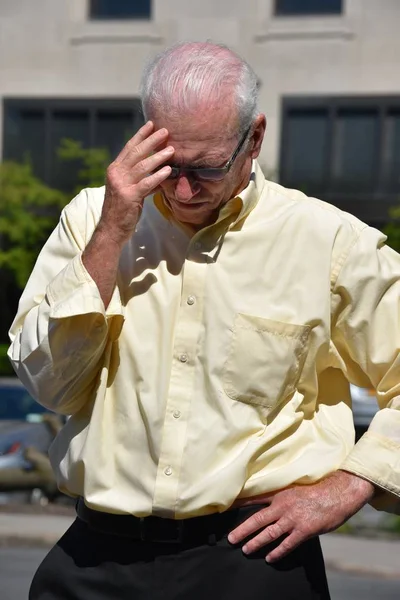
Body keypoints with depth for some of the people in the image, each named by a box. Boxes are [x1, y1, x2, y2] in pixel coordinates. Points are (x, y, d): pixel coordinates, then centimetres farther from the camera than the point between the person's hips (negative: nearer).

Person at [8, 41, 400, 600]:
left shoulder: (331, 243, -2)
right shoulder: (92, 219, 4)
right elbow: (49, 383, -4)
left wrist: (345, 488, -5)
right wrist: (111, 236, -11)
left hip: (252, 554, -1)